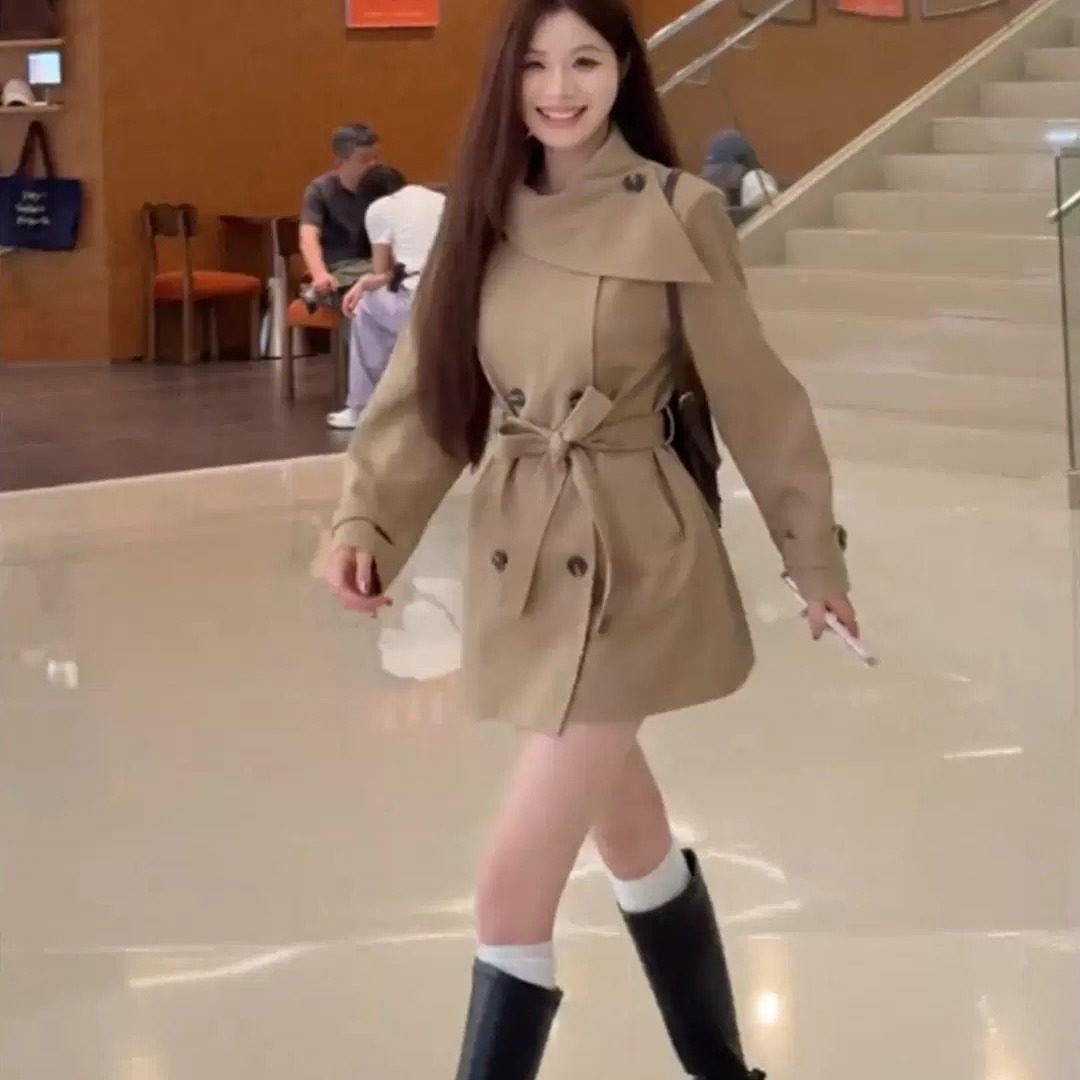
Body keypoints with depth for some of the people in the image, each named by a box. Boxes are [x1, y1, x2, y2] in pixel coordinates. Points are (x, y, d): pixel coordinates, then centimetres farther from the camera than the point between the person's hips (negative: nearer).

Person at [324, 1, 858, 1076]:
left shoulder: (676, 215, -10)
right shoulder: (484, 215, 5)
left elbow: (754, 394, -3)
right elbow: (425, 392, 5)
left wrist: (814, 552, 3)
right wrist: (366, 518, -10)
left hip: (627, 566, -6)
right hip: (520, 561, 6)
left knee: (513, 886, -10)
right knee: (628, 833, 21)